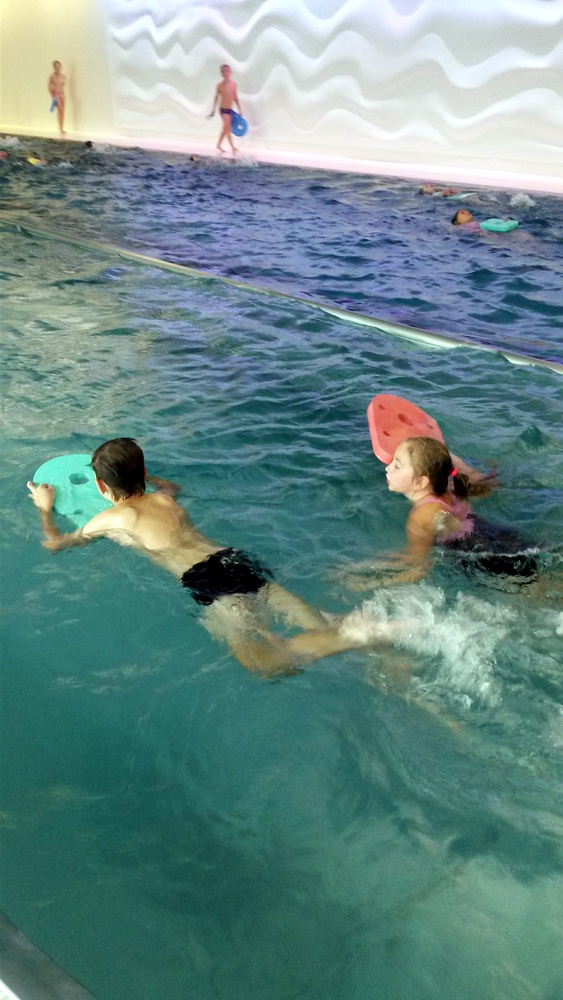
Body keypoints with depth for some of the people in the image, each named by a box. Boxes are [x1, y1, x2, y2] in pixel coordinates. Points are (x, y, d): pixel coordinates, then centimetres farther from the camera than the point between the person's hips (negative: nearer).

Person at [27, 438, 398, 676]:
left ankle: (359, 635, -35)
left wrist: (45, 509, 42)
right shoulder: (165, 499, 26)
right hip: (237, 559, 7)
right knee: (316, 625, -1)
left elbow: (54, 544, 25)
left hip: (207, 579, -7)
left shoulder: (110, 519, 10)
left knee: (268, 662, -21)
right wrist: (135, 473, 60)